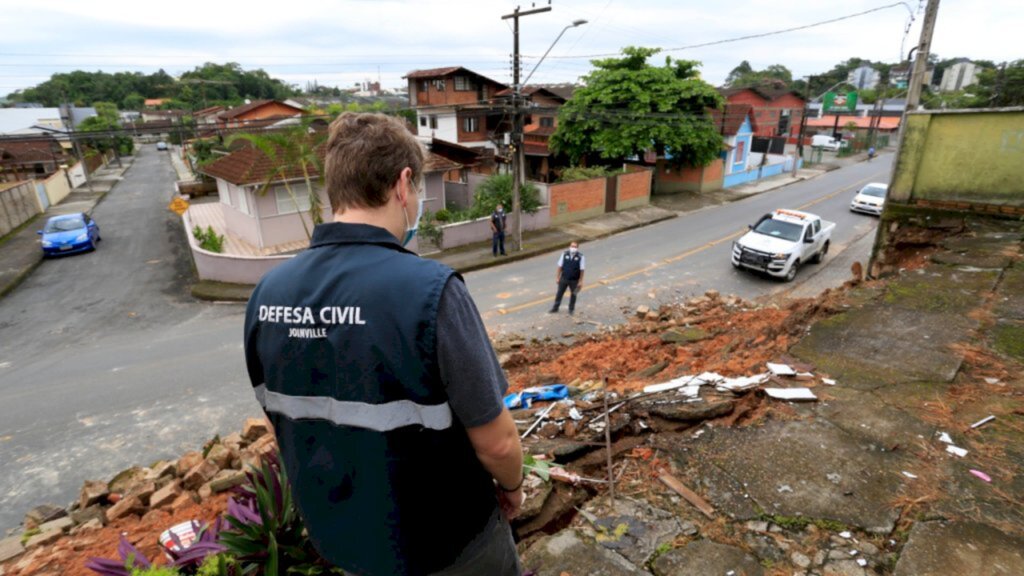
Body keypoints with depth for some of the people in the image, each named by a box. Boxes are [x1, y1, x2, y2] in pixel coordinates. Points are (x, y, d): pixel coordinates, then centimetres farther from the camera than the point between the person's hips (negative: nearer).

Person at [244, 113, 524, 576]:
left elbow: (285, 421, 2)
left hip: (340, 537, 5)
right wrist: (513, 485, 0)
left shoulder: (268, 293, -11)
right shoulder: (430, 289, -31)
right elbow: (495, 442, -23)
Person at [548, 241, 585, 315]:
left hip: (574, 280, -2)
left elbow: (581, 270, -10)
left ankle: (571, 309, 35)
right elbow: (560, 267, -2)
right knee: (559, 293, 13)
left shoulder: (580, 257, -14)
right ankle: (555, 308, 30)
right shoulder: (564, 254, -7)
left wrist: (580, 281, -9)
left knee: (573, 295, 16)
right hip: (564, 279, 2)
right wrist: (557, 277, -1)